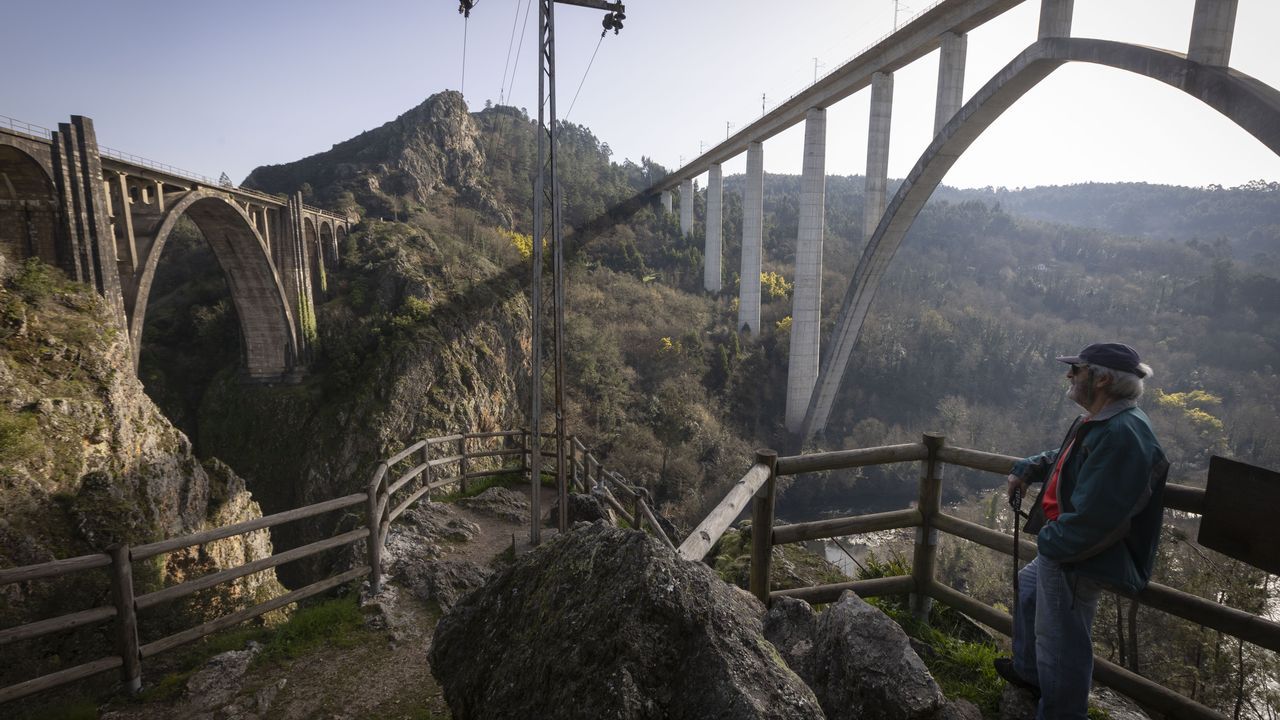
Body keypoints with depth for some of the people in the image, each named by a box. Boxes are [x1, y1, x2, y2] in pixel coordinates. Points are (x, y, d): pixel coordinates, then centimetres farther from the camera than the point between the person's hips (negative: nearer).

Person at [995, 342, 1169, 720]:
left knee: (1061, 640, 5)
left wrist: (1050, 541, -17)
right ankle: (1028, 670, 48)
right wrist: (1025, 469, 7)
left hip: (1078, 560, -11)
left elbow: (1092, 518, -32)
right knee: (1026, 591, 29)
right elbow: (1063, 458, 25)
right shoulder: (1097, 422, 5)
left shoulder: (1122, 434, -30)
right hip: (1061, 549, 11)